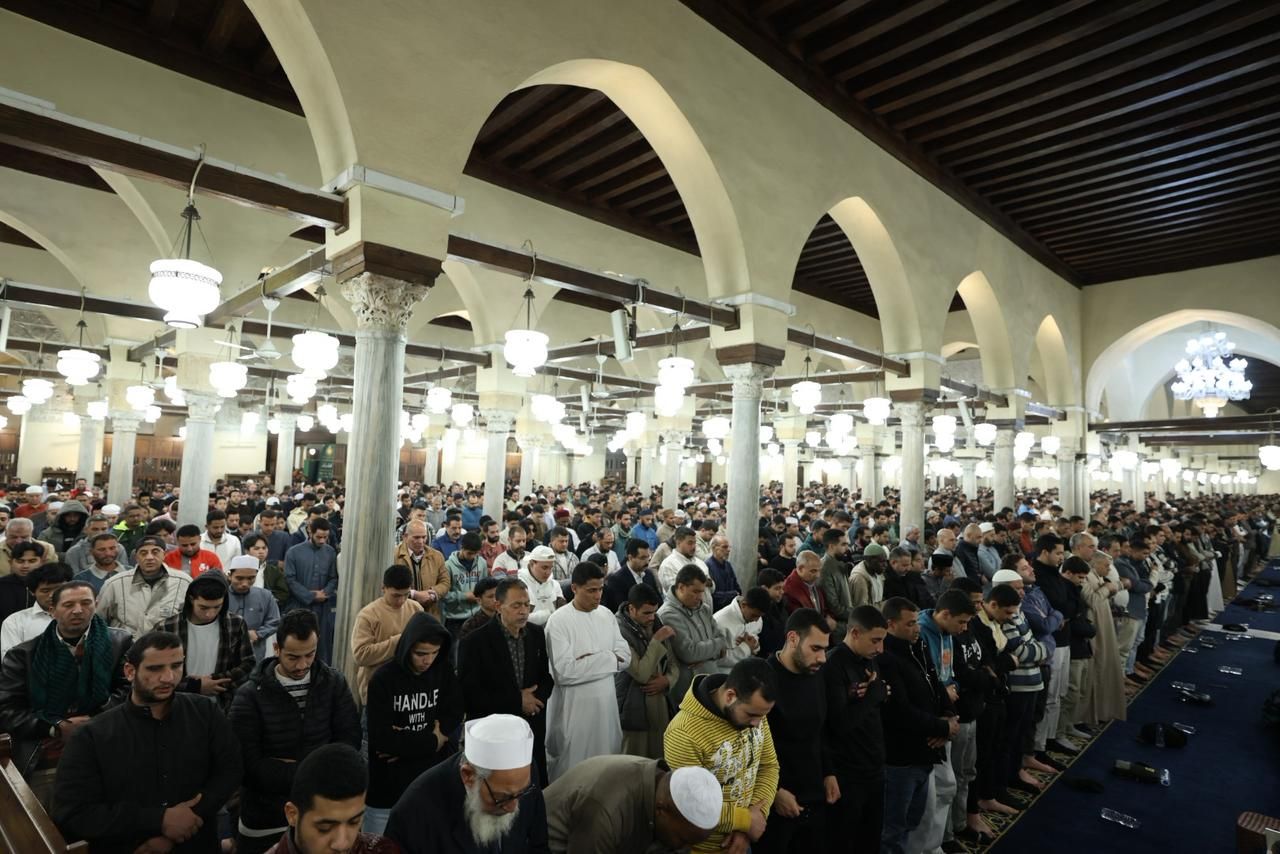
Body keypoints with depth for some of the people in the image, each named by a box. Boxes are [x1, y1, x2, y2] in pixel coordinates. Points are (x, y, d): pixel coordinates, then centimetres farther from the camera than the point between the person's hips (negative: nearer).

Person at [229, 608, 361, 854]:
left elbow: (351, 738, -6)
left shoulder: (334, 683, -7)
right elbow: (249, 766, -17)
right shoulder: (250, 696, -15)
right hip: (265, 817, -2)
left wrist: (283, 768, -15)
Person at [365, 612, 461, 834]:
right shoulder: (383, 679, -16)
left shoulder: (443, 672, -5)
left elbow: (453, 716, -5)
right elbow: (382, 739, -19)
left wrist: (405, 743, -16)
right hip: (390, 782, -3)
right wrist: (432, 741, -12)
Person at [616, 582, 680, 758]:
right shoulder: (619, 631, -17)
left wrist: (667, 680, -9)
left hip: (661, 707, 6)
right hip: (635, 711, -6)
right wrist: (657, 640, -21)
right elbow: (642, 673, -22)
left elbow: (673, 664, 11)